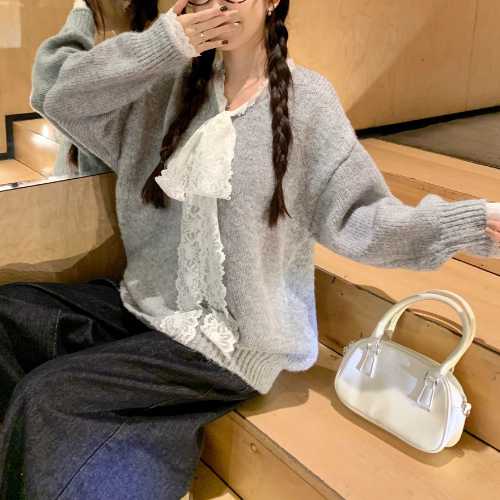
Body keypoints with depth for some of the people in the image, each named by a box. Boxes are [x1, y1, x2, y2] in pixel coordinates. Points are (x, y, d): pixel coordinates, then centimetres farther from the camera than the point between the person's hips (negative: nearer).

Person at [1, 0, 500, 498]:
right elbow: (57, 92, -3)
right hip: (150, 305, 6)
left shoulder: (305, 98, -9)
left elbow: (352, 217, -11)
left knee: (45, 396, -14)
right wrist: (161, 43, -13)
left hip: (230, 341, -6)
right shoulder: (174, 84, 3)